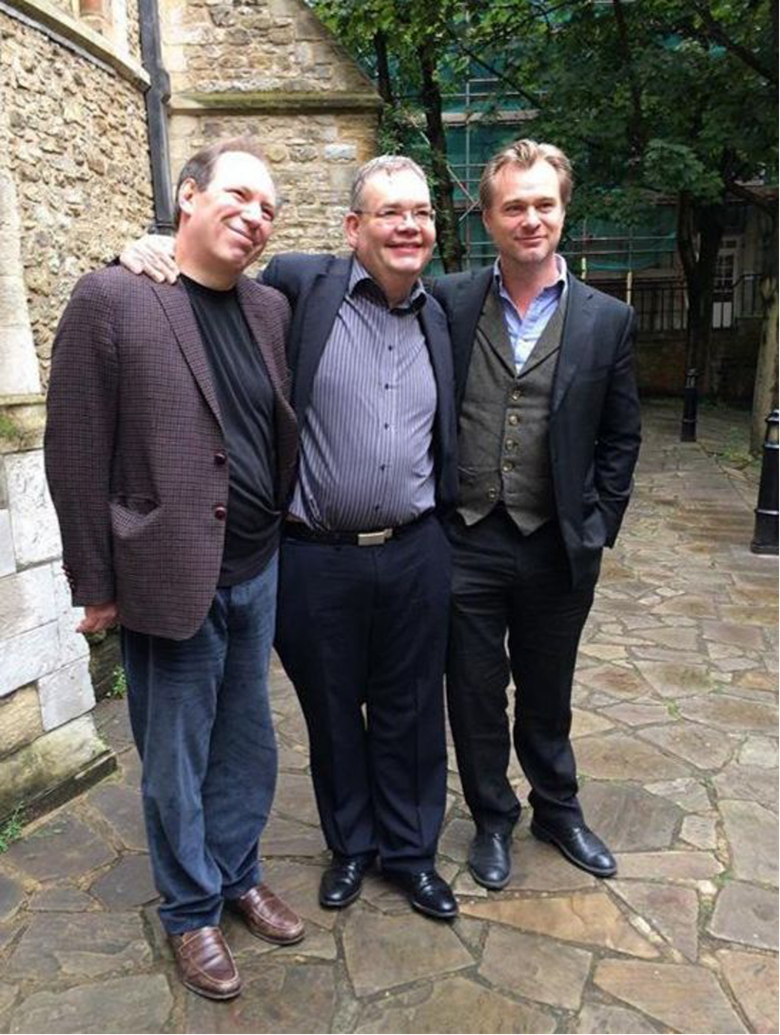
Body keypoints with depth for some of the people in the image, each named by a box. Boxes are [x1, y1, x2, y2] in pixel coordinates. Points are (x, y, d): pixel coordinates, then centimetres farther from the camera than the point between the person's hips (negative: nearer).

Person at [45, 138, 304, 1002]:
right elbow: (75, 452, -9)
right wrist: (95, 584, -9)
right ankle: (191, 912, 34)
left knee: (248, 742, 18)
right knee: (176, 760, 12)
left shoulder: (271, 309, 7)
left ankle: (238, 878, 41)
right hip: (171, 575, -5)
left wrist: (283, 538, 9)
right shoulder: (112, 298, -9)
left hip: (257, 572, 5)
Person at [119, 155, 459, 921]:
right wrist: (156, 252, -12)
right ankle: (350, 844, 41)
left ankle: (409, 850, 38)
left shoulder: (439, 319, 7)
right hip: (316, 559, -2)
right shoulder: (302, 285, -5)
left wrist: (449, 515, 11)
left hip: (415, 555, 3)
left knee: (409, 712, 14)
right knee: (331, 712, 15)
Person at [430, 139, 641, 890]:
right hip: (466, 542, 0)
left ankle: (557, 810, 42)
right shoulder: (447, 302, -3)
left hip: (557, 547, 1)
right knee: (475, 696, 13)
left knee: (548, 693, 19)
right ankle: (492, 819, 36)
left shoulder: (607, 320, 0)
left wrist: (597, 530, 1)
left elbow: (619, 437, 5)